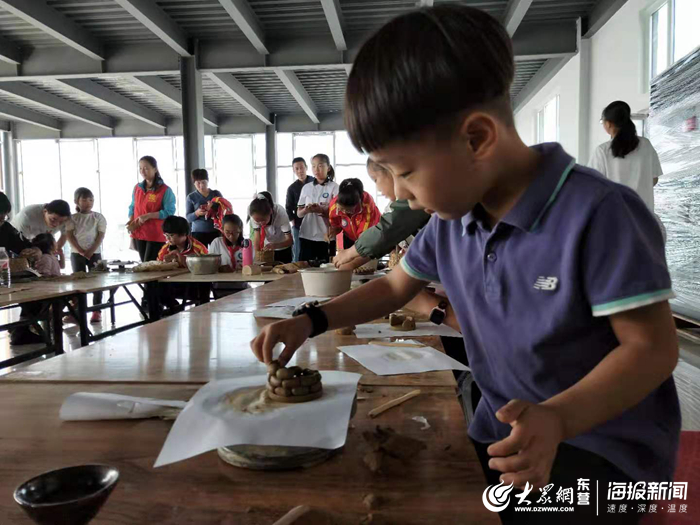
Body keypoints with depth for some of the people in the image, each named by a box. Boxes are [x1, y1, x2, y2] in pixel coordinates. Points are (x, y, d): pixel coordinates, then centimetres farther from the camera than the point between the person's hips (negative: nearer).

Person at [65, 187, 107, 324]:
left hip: (94, 253, -1)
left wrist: (91, 251, -14)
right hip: (77, 253, 1)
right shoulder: (72, 218, 4)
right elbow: (69, 236, -3)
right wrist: (80, 250, -14)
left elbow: (101, 235, -4)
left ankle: (97, 310, 3)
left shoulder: (98, 217, 2)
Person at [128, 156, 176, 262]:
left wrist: (148, 216, -21)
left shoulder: (165, 190, -8)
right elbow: (132, 207, 17)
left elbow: (169, 212, -13)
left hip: (156, 235, -6)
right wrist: (131, 221, -3)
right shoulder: (137, 188, 11)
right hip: (139, 234, 6)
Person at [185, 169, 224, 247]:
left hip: (216, 231, 1)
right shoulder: (191, 197, 5)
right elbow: (188, 218, 4)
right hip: (198, 232, -1)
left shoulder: (216, 194, 7)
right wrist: (196, 213, -17)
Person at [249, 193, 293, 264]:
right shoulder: (255, 216, -24)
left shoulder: (280, 213, -31)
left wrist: (275, 245, -48)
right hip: (266, 248, 2)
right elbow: (256, 236, -21)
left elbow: (290, 240, -31)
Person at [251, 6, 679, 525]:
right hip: (503, 435, 6)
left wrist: (557, 419, -35)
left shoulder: (598, 214, -25)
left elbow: (652, 347, -19)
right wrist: (310, 320, -2)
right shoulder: (450, 220, -3)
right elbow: (393, 287, 11)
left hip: (601, 442, -5)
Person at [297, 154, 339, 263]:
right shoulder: (306, 187, 11)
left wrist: (321, 210, -21)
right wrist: (306, 210, -11)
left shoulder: (334, 187, 0)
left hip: (326, 237, -3)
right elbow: (299, 213, 12)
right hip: (306, 236, 3)